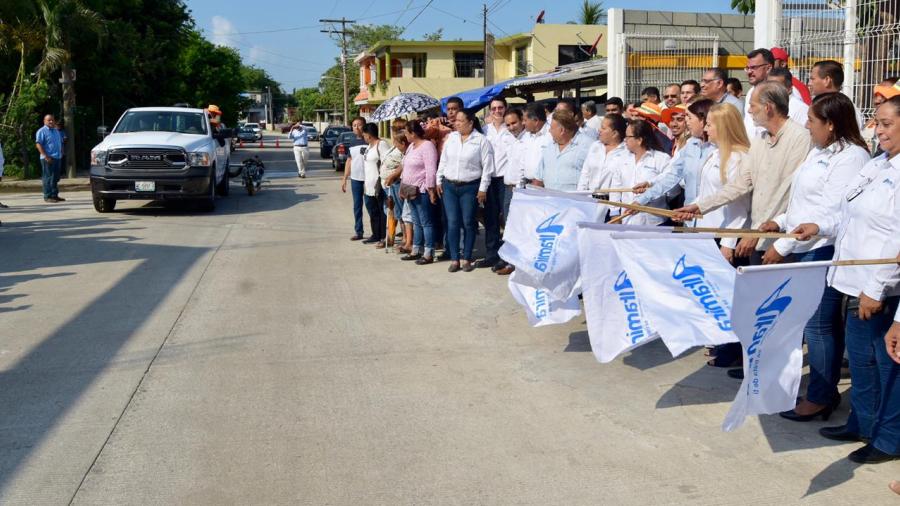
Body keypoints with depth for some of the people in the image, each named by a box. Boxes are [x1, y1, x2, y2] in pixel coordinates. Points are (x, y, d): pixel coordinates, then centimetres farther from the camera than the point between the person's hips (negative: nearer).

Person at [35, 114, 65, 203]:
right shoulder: (42, 131, -6)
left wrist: (61, 153, 14)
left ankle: (55, 195, 17)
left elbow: (60, 143, 27)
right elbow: (38, 144, -14)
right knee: (48, 178, -7)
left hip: (57, 158, 8)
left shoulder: (56, 131, 19)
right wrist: (46, 156, -21)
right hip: (48, 159, -8)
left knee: (55, 178, 11)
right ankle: (47, 196, -4)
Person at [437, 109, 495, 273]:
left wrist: (483, 188, -8)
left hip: (470, 187, -3)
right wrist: (439, 180, 10)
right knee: (452, 223, 1)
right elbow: (443, 160, 14)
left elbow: (487, 166, -6)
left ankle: (467, 259, 13)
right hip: (449, 186, 4)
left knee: (468, 223, 3)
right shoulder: (451, 137, 8)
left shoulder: (481, 140, -6)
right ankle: (454, 259, 8)